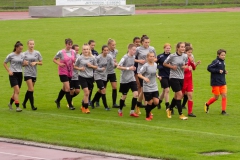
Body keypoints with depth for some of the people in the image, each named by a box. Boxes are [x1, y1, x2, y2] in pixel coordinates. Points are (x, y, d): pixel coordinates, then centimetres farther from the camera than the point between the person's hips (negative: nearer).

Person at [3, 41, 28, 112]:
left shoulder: (22, 55, 6)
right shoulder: (11, 55, -6)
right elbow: (4, 63, 2)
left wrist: (25, 63, -7)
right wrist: (9, 71, -9)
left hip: (20, 74, 5)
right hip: (13, 74, -5)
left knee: (16, 91, 12)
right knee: (17, 90, -15)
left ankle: (10, 103, 33)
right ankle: (17, 106, -14)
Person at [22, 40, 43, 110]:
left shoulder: (37, 53, 4)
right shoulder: (25, 54, 0)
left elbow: (41, 63, 7)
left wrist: (36, 63, -12)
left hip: (34, 73, 3)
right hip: (27, 73, -3)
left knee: (29, 90, 11)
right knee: (31, 90, -11)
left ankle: (24, 102, 30)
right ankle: (32, 106, -9)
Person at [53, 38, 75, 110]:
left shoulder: (73, 52, 1)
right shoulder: (61, 52, -11)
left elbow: (74, 60, 16)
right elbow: (54, 59, -1)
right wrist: (59, 64, -17)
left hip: (70, 72, 5)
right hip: (63, 72, -5)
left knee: (64, 88, 16)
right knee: (67, 88, -12)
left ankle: (58, 100, 38)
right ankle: (70, 105, -7)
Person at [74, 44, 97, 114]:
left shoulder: (92, 58, 1)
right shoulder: (80, 58, -5)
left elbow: (96, 67, 10)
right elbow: (75, 66, 6)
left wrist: (91, 66, -9)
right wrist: (80, 68, -13)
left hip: (90, 77, 3)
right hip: (82, 77, -3)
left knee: (87, 94, 10)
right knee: (86, 93, -13)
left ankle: (83, 106, 29)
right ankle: (86, 108, -6)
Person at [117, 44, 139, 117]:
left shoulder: (133, 57, 5)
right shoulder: (125, 57, -15)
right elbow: (118, 66, -20)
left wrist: (133, 68, 5)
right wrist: (128, 68, -22)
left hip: (132, 79, 5)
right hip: (124, 80, -5)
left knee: (136, 94, -9)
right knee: (124, 96, 5)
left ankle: (132, 111, -1)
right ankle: (120, 110, 28)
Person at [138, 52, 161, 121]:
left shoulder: (155, 65, 5)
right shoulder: (145, 66, -13)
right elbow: (139, 74, -12)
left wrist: (157, 76, 3)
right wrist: (144, 78, -30)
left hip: (154, 87, 5)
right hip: (147, 87, -5)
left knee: (156, 102, -3)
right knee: (150, 102, -2)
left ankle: (148, 110, 27)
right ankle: (147, 116, 21)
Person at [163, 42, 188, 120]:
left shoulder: (185, 56, 2)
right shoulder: (172, 56, -11)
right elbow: (164, 63, 1)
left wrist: (185, 67, -5)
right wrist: (172, 66, -13)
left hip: (181, 78, 6)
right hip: (173, 78, -6)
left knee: (177, 96, 13)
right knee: (180, 94, -12)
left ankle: (169, 109, 37)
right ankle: (180, 114, -5)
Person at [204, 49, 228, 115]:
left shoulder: (222, 61, 9)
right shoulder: (216, 61, -14)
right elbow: (209, 68, -19)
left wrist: (224, 71, 2)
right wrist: (218, 71, -22)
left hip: (223, 82, 6)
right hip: (216, 83, -6)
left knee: (224, 96, -2)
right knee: (216, 97, 2)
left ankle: (223, 111, 4)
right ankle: (207, 104, 29)